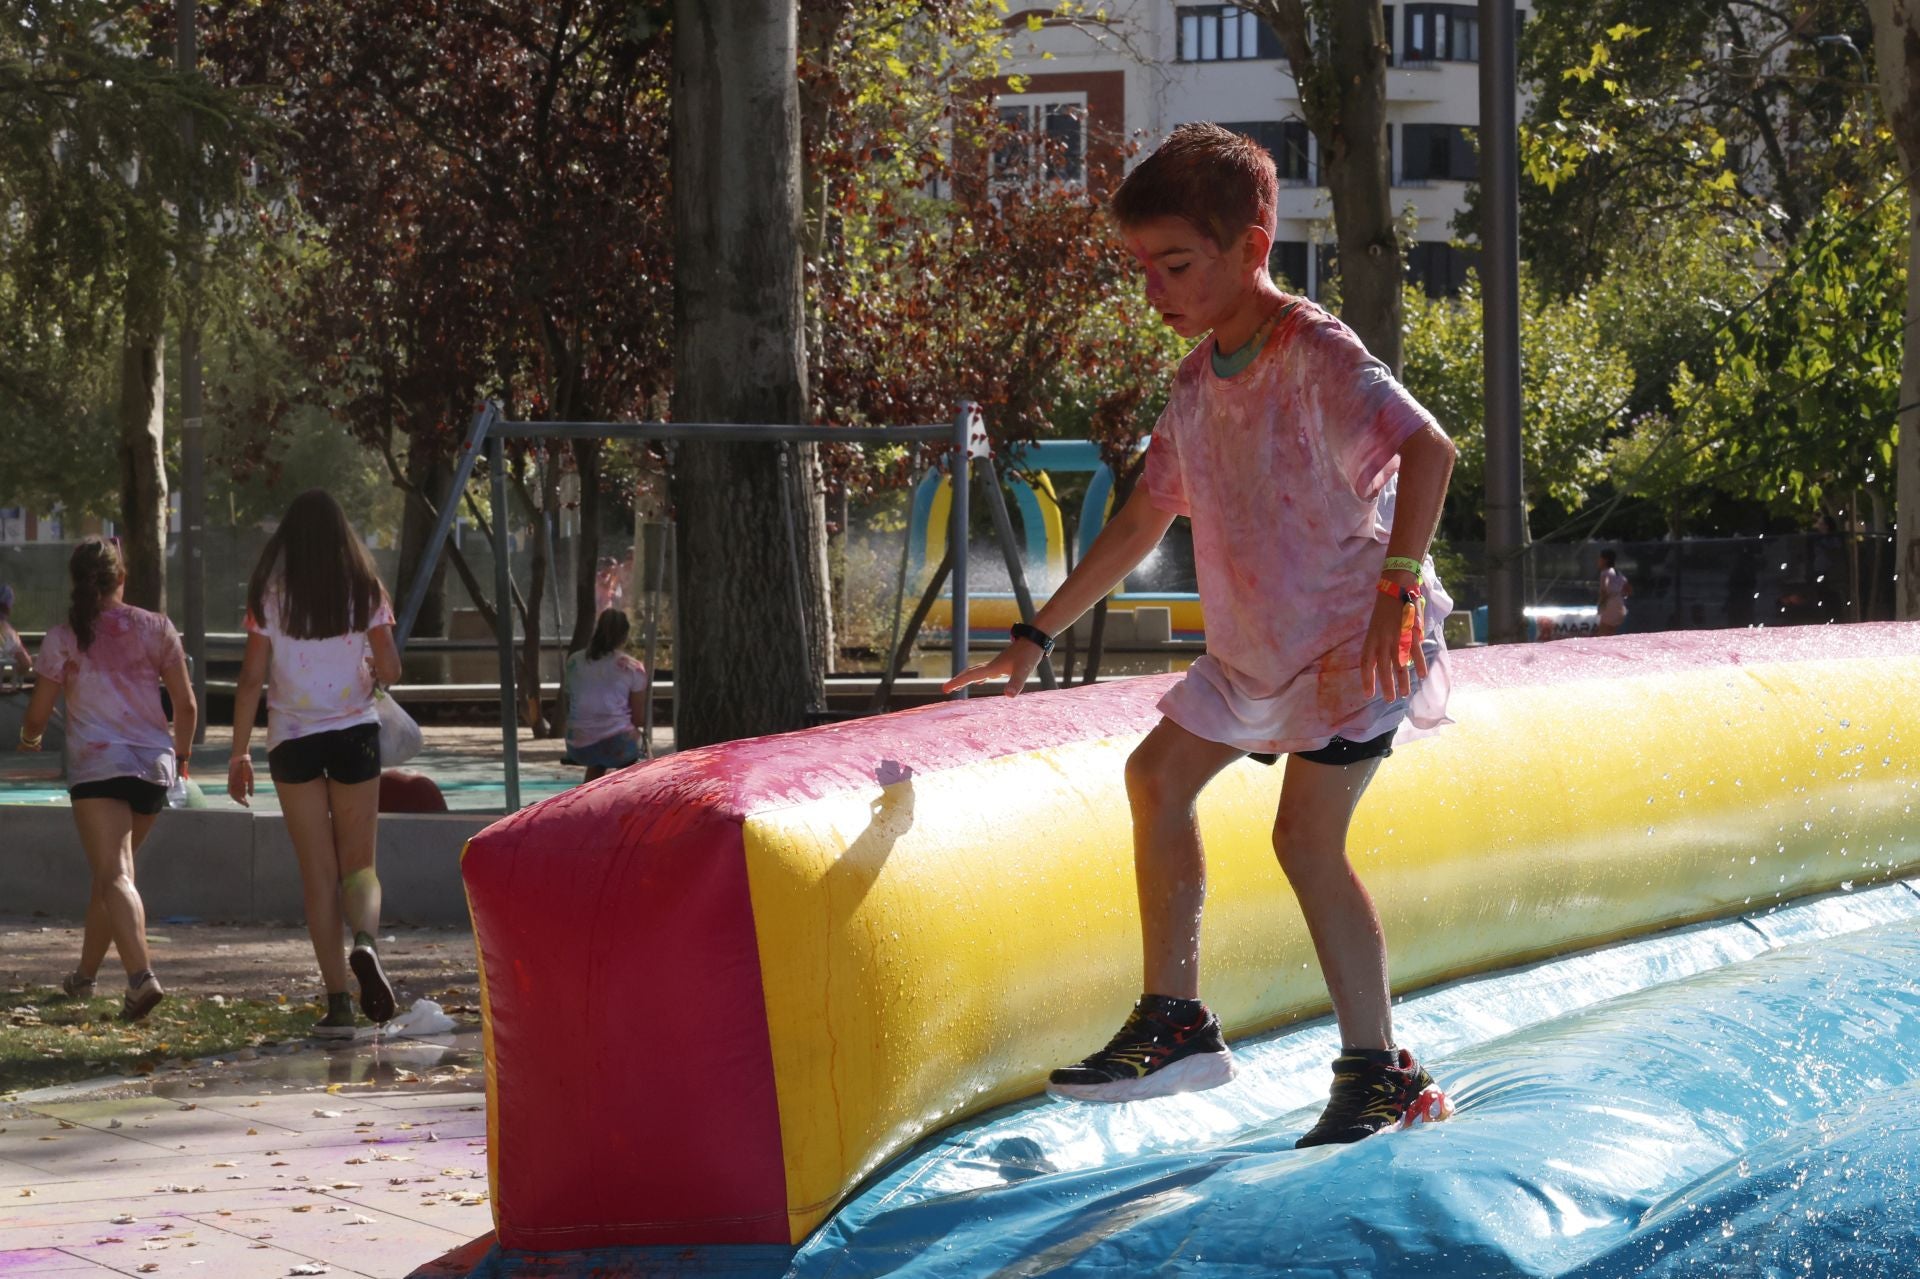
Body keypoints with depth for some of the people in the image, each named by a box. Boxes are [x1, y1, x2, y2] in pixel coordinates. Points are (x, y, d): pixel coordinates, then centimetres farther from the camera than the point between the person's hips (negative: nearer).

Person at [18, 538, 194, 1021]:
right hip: (154, 765, 4)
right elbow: (186, 704, 7)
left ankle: (141, 977, -33)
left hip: (97, 765, -4)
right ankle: (85, 975, 32)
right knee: (110, 871, 20)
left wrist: (29, 737, 27)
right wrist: (181, 754, 24)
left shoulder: (63, 638, 0)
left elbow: (37, 714, 4)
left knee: (114, 875, -13)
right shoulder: (156, 628, 6)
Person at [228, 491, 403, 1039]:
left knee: (318, 872, 5)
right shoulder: (365, 590, 0)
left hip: (292, 737, 0)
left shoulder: (270, 595, -2)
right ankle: (365, 942, -23)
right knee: (358, 862, 10)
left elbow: (251, 678, -4)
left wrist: (238, 752, 2)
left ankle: (338, 1003, 0)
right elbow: (390, 671, -1)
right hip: (354, 731, 0)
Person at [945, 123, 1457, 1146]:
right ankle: (1174, 1022, 20)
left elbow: (1428, 449, -31)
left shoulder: (1315, 355, -17)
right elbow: (1142, 521, 17)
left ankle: (1381, 1073, -8)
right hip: (1258, 643, 9)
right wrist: (1036, 636, 17)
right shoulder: (1198, 382, 9)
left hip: (1357, 638, -9)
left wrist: (1396, 590, -38)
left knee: (1307, 835, -15)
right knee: (1156, 776, 13)